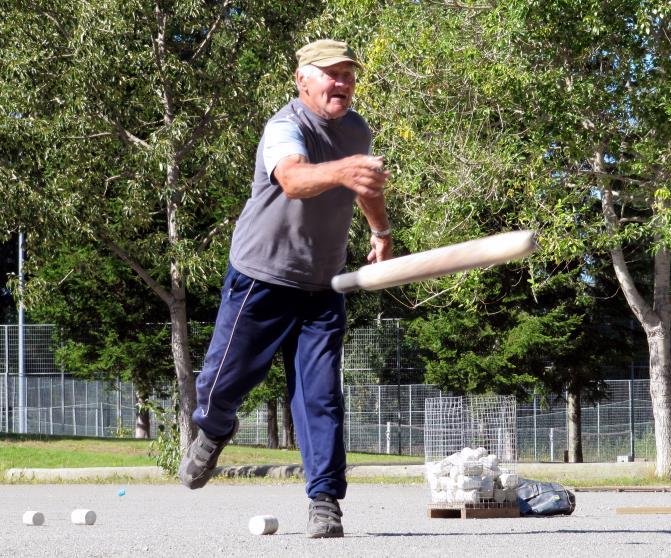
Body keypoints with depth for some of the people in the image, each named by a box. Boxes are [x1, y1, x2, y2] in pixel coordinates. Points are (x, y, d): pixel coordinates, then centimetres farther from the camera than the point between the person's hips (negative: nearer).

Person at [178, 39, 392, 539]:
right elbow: (293, 179, -47)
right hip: (261, 281, -4)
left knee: (321, 396, -6)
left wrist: (381, 230, 34)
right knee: (222, 383, 6)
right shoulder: (286, 128, -23)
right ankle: (215, 430, 41)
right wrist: (340, 172, -67)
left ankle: (325, 502, -5)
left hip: (321, 287, 4)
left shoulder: (357, 131, 1)